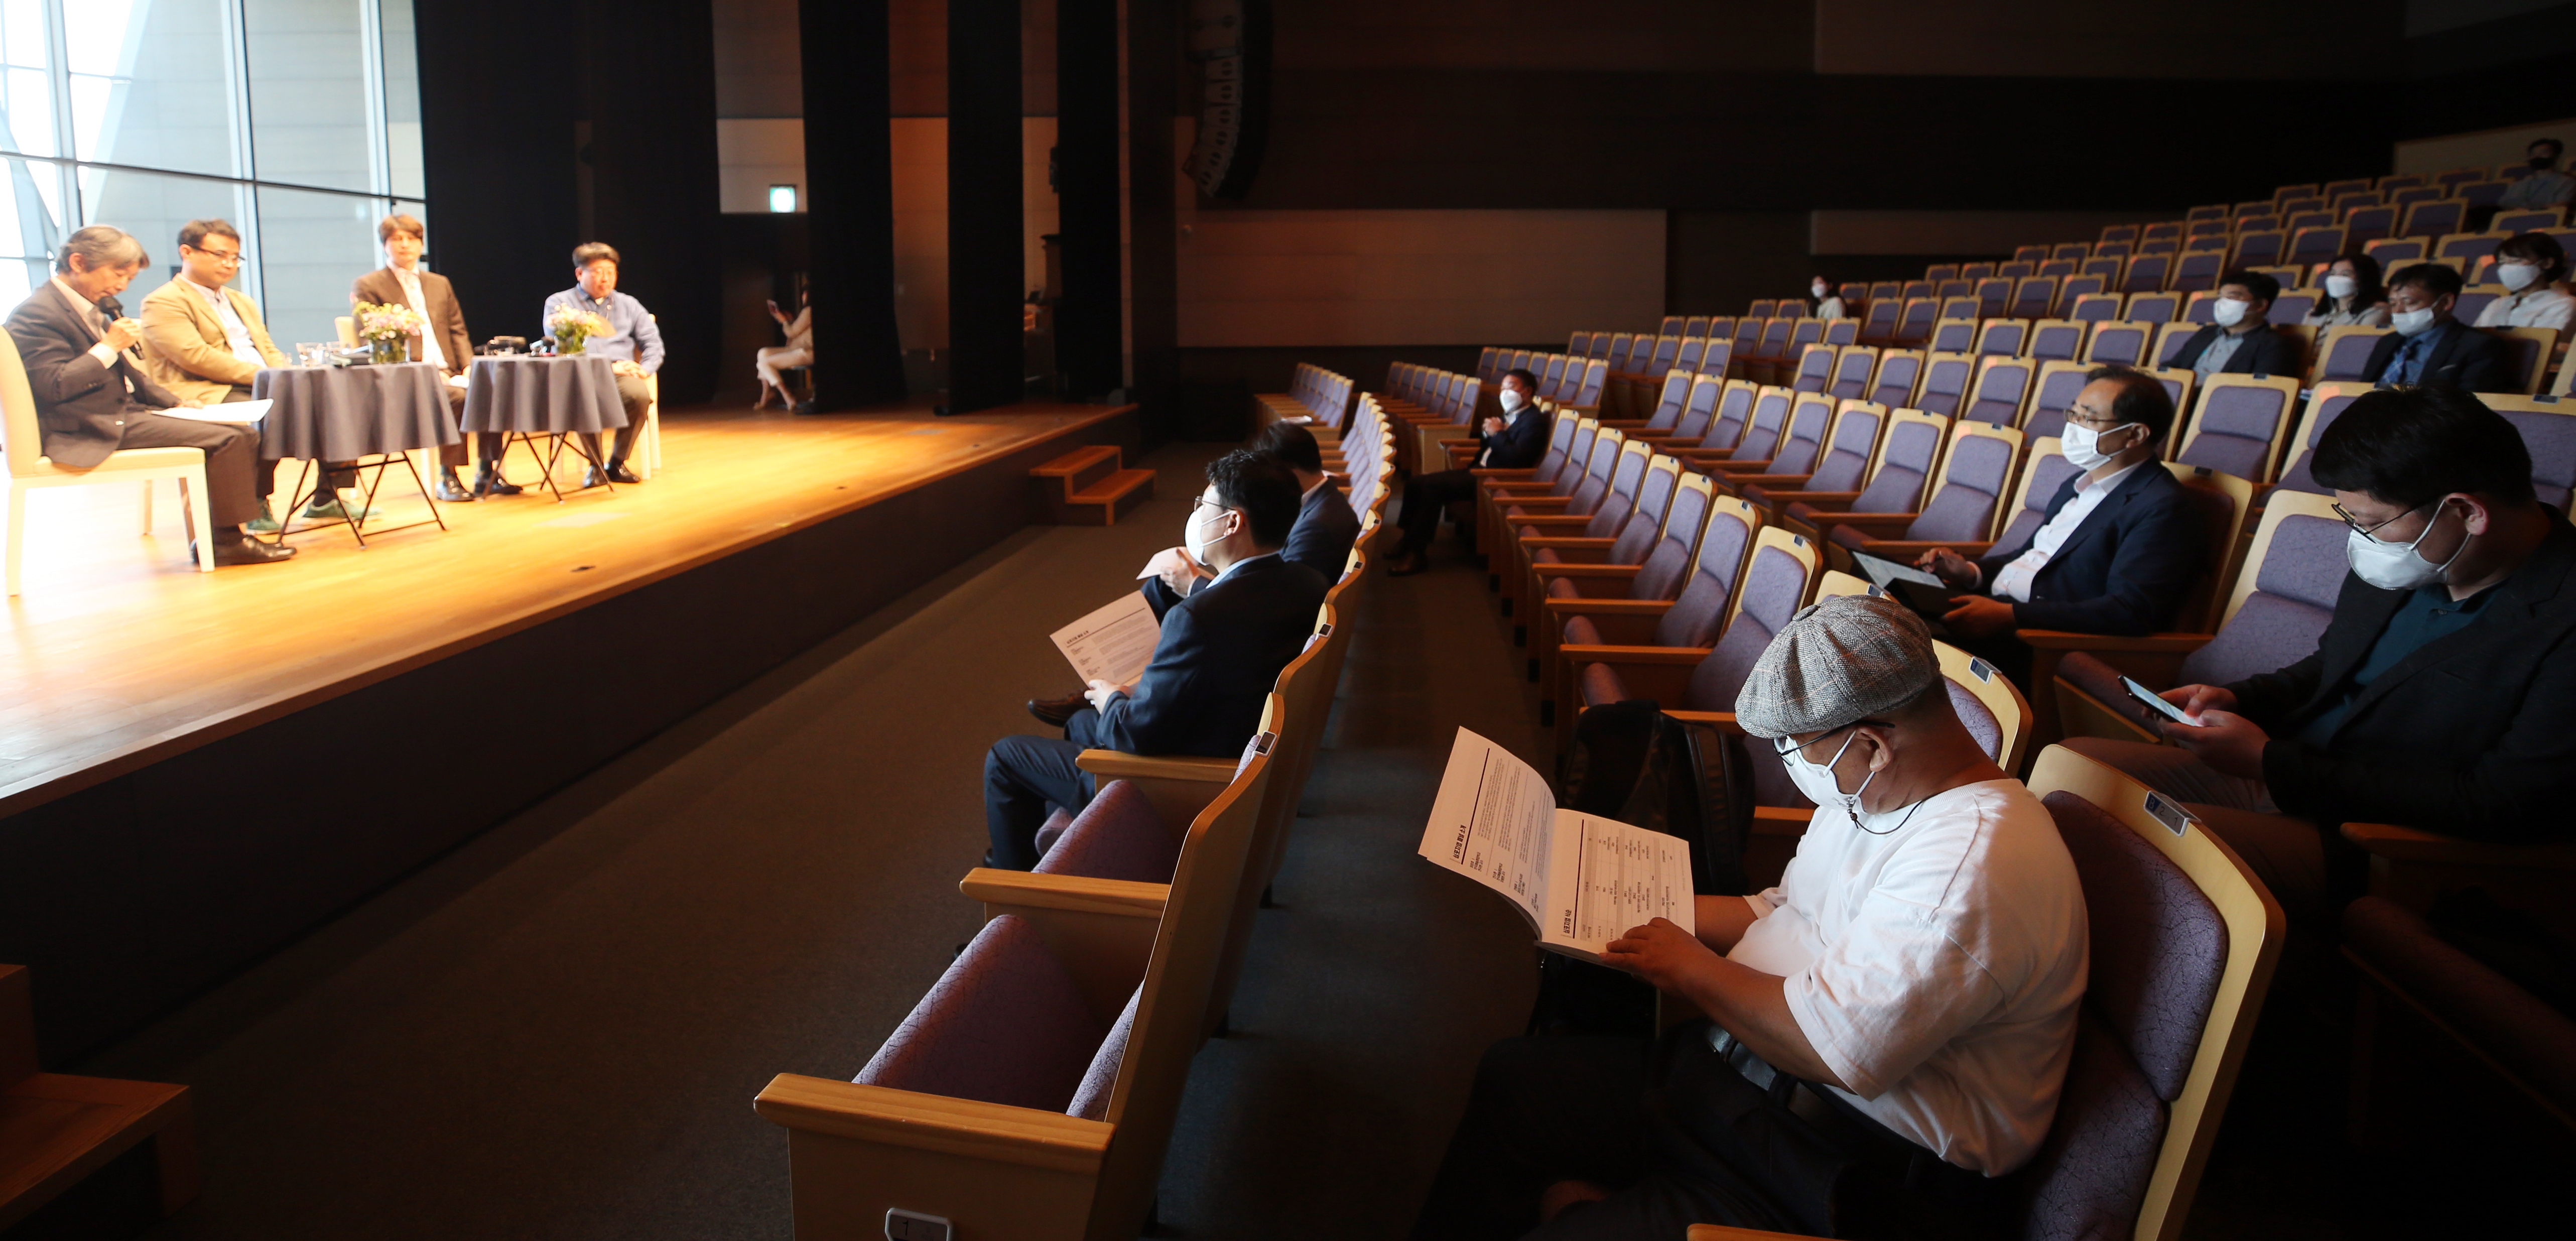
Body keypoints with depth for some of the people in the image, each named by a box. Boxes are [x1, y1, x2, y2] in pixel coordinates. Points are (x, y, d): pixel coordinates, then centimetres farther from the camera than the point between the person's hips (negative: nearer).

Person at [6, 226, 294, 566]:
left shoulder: (90, 309, 20)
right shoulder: (37, 313, -11)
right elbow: (53, 387, -21)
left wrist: (173, 402, 11)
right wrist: (109, 345, -17)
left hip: (125, 411, 10)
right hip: (94, 428, -10)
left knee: (245, 435, -1)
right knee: (225, 439, -22)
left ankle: (221, 535, -4)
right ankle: (227, 539, -15)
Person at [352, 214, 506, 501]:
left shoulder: (440, 284, 24)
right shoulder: (367, 286, 6)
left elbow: (458, 331, 19)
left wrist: (469, 366, 0)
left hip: (448, 372, 5)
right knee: (457, 398, -33)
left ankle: (488, 473, -16)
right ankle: (447, 477, -22)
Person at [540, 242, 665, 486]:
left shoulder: (628, 304, 23)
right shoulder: (559, 303, 11)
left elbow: (653, 342, 16)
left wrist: (644, 369, -7)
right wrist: (608, 367, -13)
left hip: (622, 374, 3)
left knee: (640, 395, -34)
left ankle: (616, 463, -14)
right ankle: (596, 465, -18)